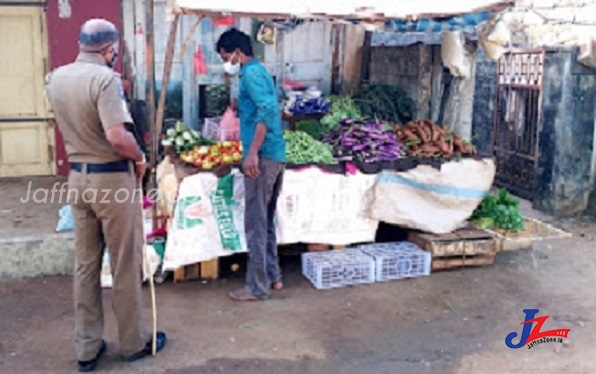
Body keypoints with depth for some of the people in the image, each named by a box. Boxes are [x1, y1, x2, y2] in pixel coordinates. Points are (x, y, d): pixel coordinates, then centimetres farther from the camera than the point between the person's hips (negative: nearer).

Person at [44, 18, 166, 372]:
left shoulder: (56, 78, 6)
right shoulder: (105, 78, -19)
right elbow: (117, 138, -27)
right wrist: (140, 157, -11)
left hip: (78, 176, 7)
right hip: (112, 179, -7)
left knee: (85, 263, 13)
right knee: (126, 264, 7)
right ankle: (134, 341, 22)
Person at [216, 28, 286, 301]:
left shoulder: (251, 74, -10)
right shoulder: (260, 72, 20)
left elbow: (268, 110, -24)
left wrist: (252, 153, -26)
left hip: (263, 157, -10)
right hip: (276, 156, 10)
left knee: (255, 223, -3)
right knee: (265, 221, 16)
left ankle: (258, 287, 4)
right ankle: (273, 276, 25)